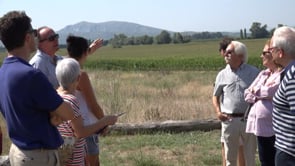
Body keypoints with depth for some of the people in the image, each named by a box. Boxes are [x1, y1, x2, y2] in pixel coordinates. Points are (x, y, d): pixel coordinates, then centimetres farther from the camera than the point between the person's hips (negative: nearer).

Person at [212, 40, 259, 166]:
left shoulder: (253, 72, 0)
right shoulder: (222, 74, 6)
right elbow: (215, 96, 13)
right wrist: (218, 112, -2)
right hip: (229, 120, 1)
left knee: (250, 155, 9)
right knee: (230, 156, 10)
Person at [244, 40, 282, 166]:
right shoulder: (263, 74, 15)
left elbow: (270, 91, -22)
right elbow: (247, 95, 13)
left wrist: (255, 90, -2)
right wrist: (260, 96, -7)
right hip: (261, 126, 8)